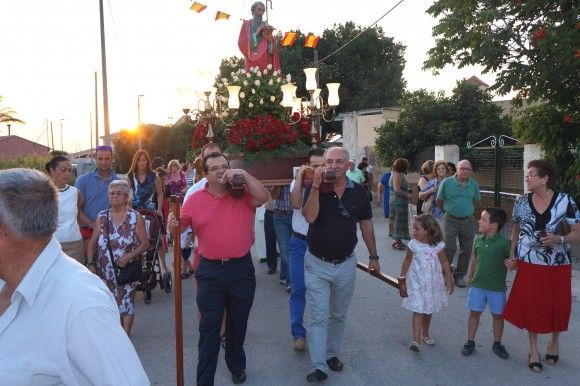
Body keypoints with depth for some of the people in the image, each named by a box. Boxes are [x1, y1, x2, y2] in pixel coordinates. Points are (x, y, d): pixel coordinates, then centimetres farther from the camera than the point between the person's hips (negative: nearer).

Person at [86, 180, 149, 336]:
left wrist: (128, 256, -17)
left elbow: (145, 243, -5)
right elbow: (92, 243, 8)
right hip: (105, 270, 3)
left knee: (126, 302, 0)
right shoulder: (101, 217, 5)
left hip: (127, 269, -3)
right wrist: (91, 264, 0)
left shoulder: (135, 217, -4)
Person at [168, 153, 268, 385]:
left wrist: (243, 174, -21)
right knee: (209, 328, 3)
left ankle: (237, 366, 44)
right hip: (210, 270, -1)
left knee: (238, 324, 20)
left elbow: (263, 198, -19)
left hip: (241, 268, 1)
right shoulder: (195, 199, 0)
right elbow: (181, 225, 2)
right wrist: (173, 224, -20)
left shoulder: (243, 193, -2)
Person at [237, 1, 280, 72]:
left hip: (264, 58, 3)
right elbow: (242, 42, -3)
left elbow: (272, 44, 11)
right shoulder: (247, 24, 9)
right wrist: (257, 33, -8)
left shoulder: (265, 26, 18)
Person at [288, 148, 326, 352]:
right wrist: (300, 175, -18)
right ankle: (298, 334, 14)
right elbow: (296, 203, -18)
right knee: (298, 290, 2)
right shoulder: (298, 182, 0)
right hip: (300, 243, 0)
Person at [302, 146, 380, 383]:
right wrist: (316, 185, -29)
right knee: (318, 316, 1)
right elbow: (309, 217, -25)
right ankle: (319, 367, 10)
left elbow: (366, 225, 6)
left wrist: (373, 256, 8)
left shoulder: (358, 192, -3)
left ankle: (332, 354, 37)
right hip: (317, 264, -2)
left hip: (346, 264, 3)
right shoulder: (316, 188, -9)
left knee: (338, 315, 18)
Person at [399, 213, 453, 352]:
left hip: (433, 283, 1)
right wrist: (402, 279, 5)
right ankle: (416, 340, -6)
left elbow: (445, 263, -1)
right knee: (418, 311, -7)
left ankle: (425, 334, 36)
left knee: (428, 310, 16)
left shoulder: (438, 246, -11)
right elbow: (407, 262, 1)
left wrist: (449, 281, 1)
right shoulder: (413, 245, -10)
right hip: (416, 283, -1)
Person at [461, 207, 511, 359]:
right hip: (477, 285, 3)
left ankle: (497, 344, 30)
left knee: (497, 315, 12)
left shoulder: (504, 243, -15)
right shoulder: (478, 240, -1)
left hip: (497, 287, -3)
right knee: (474, 313, 10)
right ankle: (470, 342, 23)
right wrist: (470, 276, 19)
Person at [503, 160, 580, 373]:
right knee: (530, 306, 8)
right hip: (529, 264, 2)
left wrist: (559, 239, -24)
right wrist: (512, 256, 0)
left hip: (557, 265, -1)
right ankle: (533, 349, 28)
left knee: (557, 306, 12)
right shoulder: (521, 201, -1)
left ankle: (554, 341, 41)